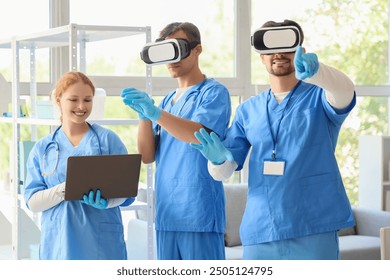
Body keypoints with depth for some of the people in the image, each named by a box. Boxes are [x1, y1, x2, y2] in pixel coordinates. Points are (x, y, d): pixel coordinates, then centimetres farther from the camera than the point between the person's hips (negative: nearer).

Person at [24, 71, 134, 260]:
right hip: (59, 242, 1)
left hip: (102, 244, -1)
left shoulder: (108, 140, 6)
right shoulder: (42, 148, 10)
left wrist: (105, 201, -20)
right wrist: (64, 190, -17)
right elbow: (32, 202, 3)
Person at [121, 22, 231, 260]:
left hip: (199, 214, -7)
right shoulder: (167, 101, 18)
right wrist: (144, 114, -6)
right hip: (167, 214, 7)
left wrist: (155, 112, -30)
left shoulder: (214, 92, -2)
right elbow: (148, 156, 10)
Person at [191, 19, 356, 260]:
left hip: (313, 229, -3)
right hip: (259, 231, 3)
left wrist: (314, 71, -44)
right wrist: (218, 158, -17)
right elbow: (224, 171, 8)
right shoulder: (248, 110, 13)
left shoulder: (320, 97, 3)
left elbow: (345, 90, -22)